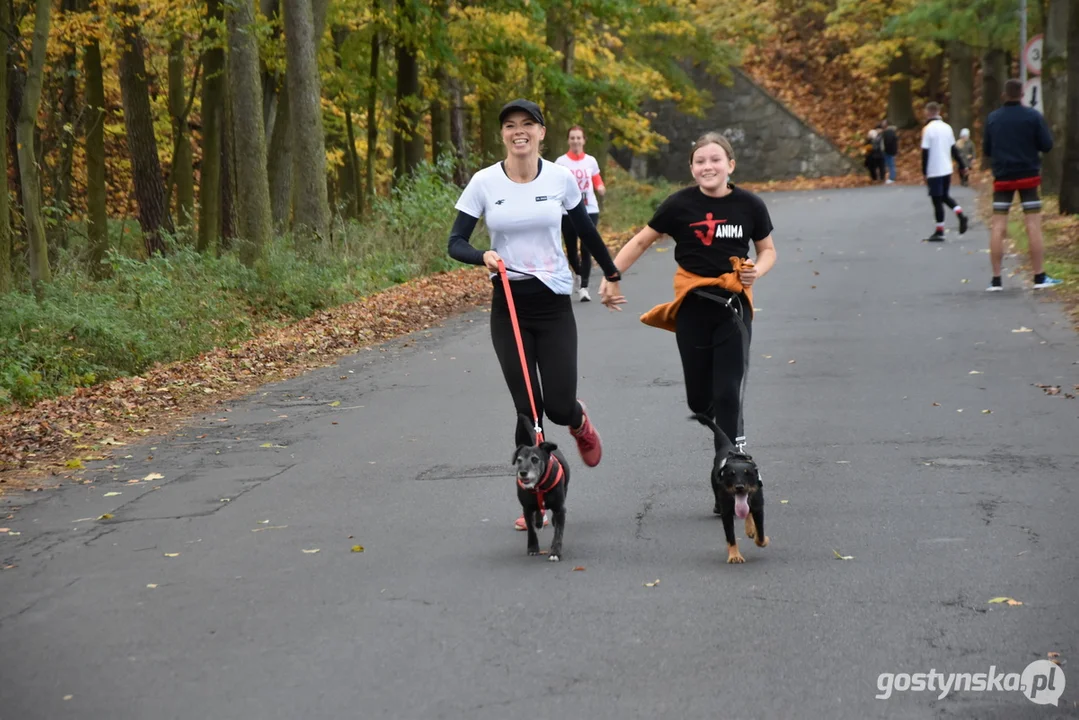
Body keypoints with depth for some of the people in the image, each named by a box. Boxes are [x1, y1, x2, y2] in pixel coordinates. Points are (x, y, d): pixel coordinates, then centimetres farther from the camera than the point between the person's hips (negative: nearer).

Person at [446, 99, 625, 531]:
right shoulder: (484, 182, -5)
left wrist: (612, 274, 21)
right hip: (508, 305, 0)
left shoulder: (561, 178, -3)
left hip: (554, 304, 0)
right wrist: (484, 257, -25)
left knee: (558, 406, -5)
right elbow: (455, 243, -5)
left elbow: (586, 231, 12)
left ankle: (580, 423, 35)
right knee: (527, 409, -2)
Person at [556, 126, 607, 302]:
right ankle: (578, 274, 39)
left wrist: (601, 189, -11)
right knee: (571, 250, 7)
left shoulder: (591, 161, 6)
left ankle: (583, 287, -4)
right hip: (568, 211, 0)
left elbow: (598, 183, 10)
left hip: (589, 210, 0)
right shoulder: (561, 162, 0)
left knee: (586, 249, -9)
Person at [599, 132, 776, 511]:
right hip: (692, 305, 0)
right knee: (698, 397, 2)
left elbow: (767, 250, 11)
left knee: (728, 394, -7)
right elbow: (641, 241, 4)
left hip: (734, 305, 0)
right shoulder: (681, 204, -5)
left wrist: (757, 271, -11)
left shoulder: (749, 205, -2)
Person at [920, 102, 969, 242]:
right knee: (945, 196, 20)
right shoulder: (947, 128, 9)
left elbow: (925, 153, -13)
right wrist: (962, 166, 18)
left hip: (934, 171, -6)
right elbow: (954, 150, 13)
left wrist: (924, 172, -9)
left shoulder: (928, 129, -11)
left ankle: (939, 232, 2)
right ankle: (960, 215, -3)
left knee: (937, 200, -1)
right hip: (947, 170, 6)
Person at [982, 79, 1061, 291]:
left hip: (1002, 178, 2)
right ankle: (1039, 277, 2)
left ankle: (996, 279, 0)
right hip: (1028, 177, -2)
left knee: (998, 227, 2)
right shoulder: (1033, 116, -5)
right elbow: (1047, 145, -6)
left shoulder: (992, 118, 4)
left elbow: (986, 150, 9)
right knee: (1033, 226, 2)